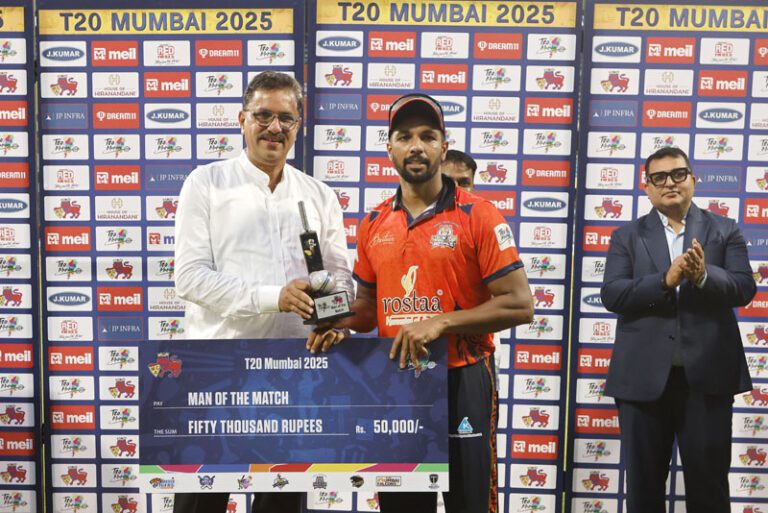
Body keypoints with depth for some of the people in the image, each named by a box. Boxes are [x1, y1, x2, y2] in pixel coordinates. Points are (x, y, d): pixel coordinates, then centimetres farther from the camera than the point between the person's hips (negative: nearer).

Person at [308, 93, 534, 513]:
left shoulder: (478, 216, -8)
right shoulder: (373, 224, 7)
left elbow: (518, 304, -12)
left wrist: (440, 323, -21)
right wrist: (340, 324, -5)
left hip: (460, 380, -4)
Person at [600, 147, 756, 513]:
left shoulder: (725, 230, 8)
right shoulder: (627, 236, 6)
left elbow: (743, 288, -4)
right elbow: (611, 294, -7)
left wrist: (704, 276, -24)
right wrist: (666, 281, -21)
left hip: (707, 375, 0)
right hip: (644, 376, 0)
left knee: (709, 481, 10)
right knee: (643, 482, 12)